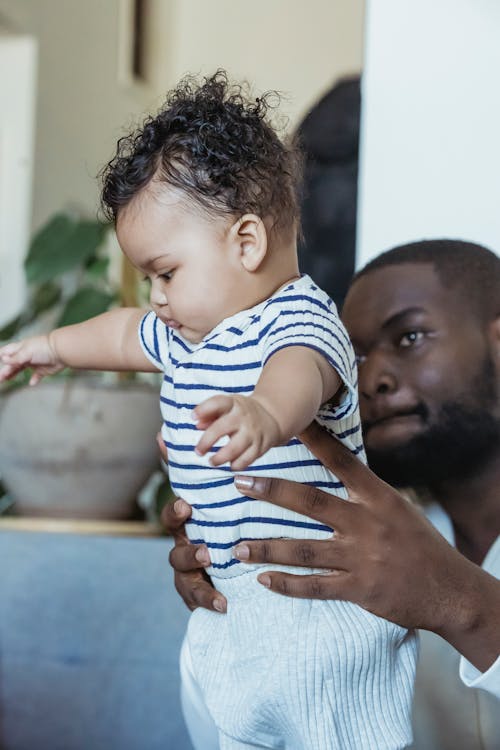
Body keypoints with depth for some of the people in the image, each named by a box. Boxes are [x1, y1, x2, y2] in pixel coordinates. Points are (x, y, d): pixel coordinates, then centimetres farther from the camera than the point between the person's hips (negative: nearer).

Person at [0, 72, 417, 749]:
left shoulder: (300, 319, -21)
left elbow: (301, 369, -45)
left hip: (316, 605, -9)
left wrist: (266, 413, -68)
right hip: (237, 602, 9)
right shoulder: (195, 331, 10)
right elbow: (129, 334, 30)